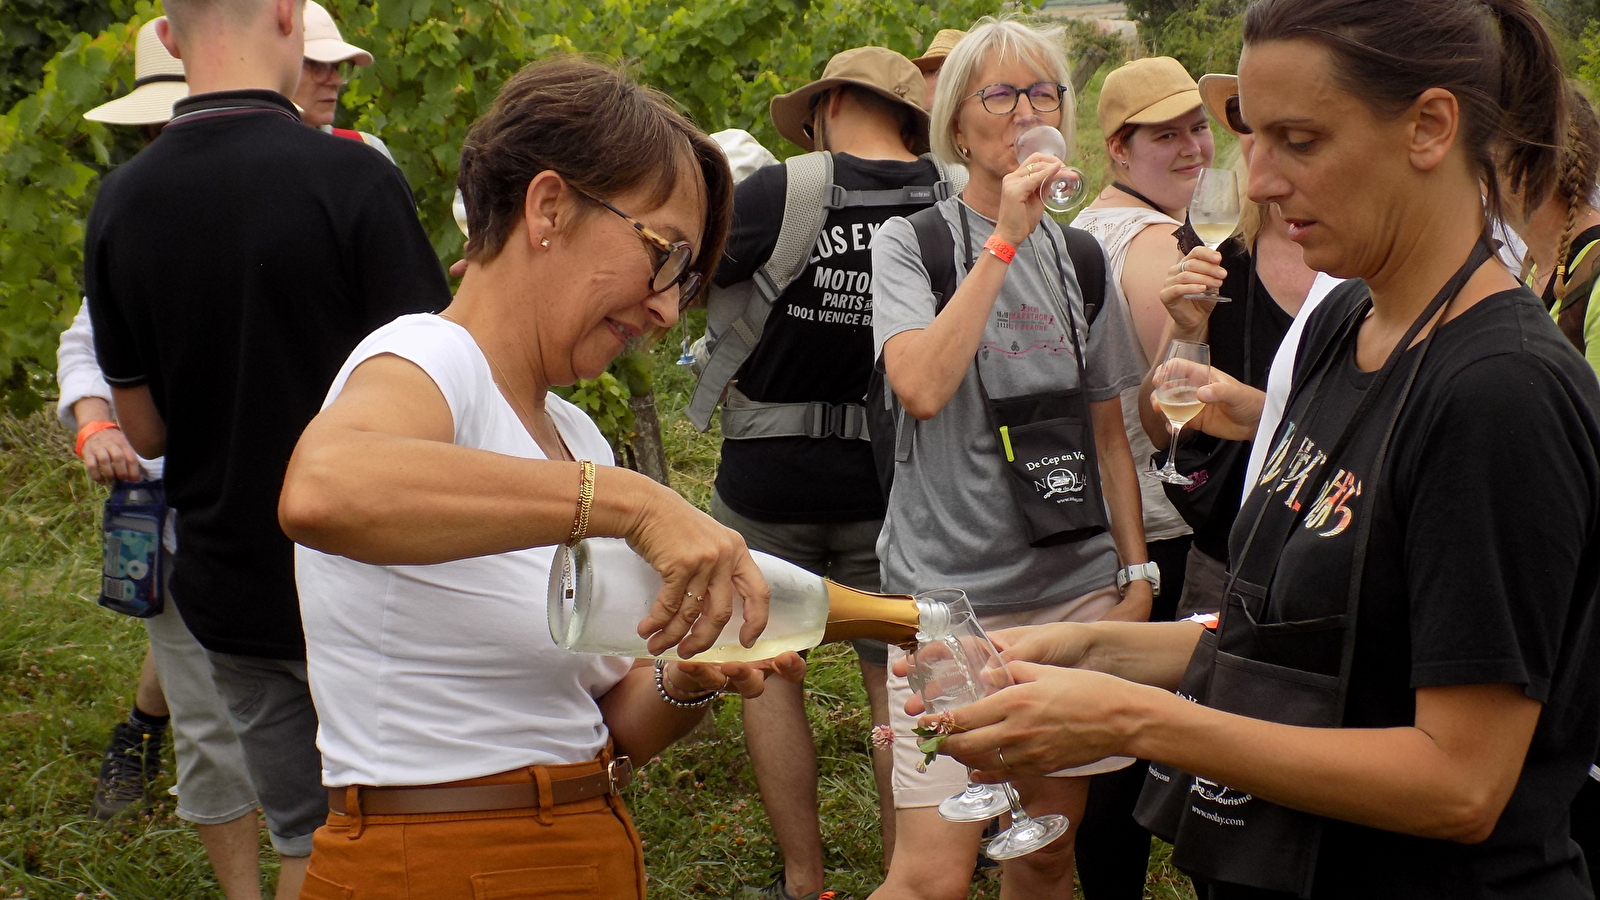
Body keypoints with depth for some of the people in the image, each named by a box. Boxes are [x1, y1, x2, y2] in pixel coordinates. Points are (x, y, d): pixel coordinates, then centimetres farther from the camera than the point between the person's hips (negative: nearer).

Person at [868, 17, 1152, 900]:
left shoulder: (1080, 258, 11)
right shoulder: (910, 243, -3)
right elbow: (922, 389, -22)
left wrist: (1136, 570, 11)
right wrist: (1005, 239, -19)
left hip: (1076, 584, 5)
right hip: (952, 587, -5)